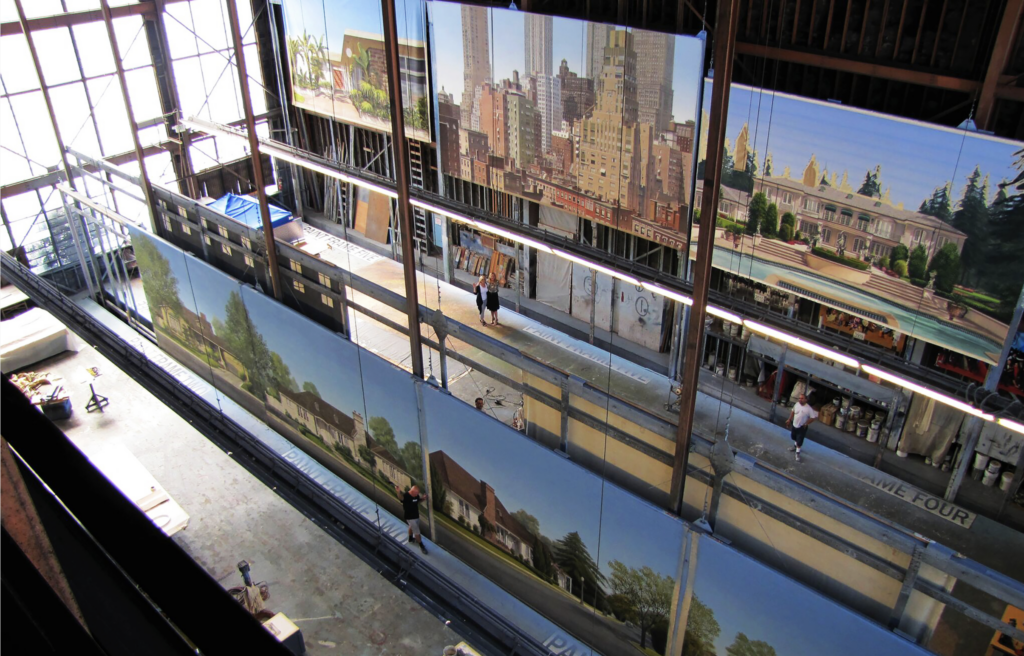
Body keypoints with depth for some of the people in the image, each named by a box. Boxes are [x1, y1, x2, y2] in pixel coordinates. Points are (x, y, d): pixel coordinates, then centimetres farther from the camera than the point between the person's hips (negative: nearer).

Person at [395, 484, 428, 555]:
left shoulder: (416, 495, -8)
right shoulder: (405, 496, -31)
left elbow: (419, 500, 13)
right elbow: (401, 497, -54)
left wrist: (422, 498, -10)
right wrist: (398, 492, -77)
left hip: (416, 515, 7)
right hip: (410, 517, -7)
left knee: (412, 527, 31)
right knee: (417, 532, 2)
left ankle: (411, 538, 56)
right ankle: (421, 546, 18)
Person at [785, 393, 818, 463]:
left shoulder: (808, 409, -28)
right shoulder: (797, 404, -11)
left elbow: (813, 417, -19)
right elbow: (793, 411, 8)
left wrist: (806, 424, -20)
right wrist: (789, 420, 10)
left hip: (802, 427, -6)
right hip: (794, 425, 6)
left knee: (799, 441, 1)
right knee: (794, 437, 28)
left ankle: (797, 453, 20)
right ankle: (795, 446, 57)